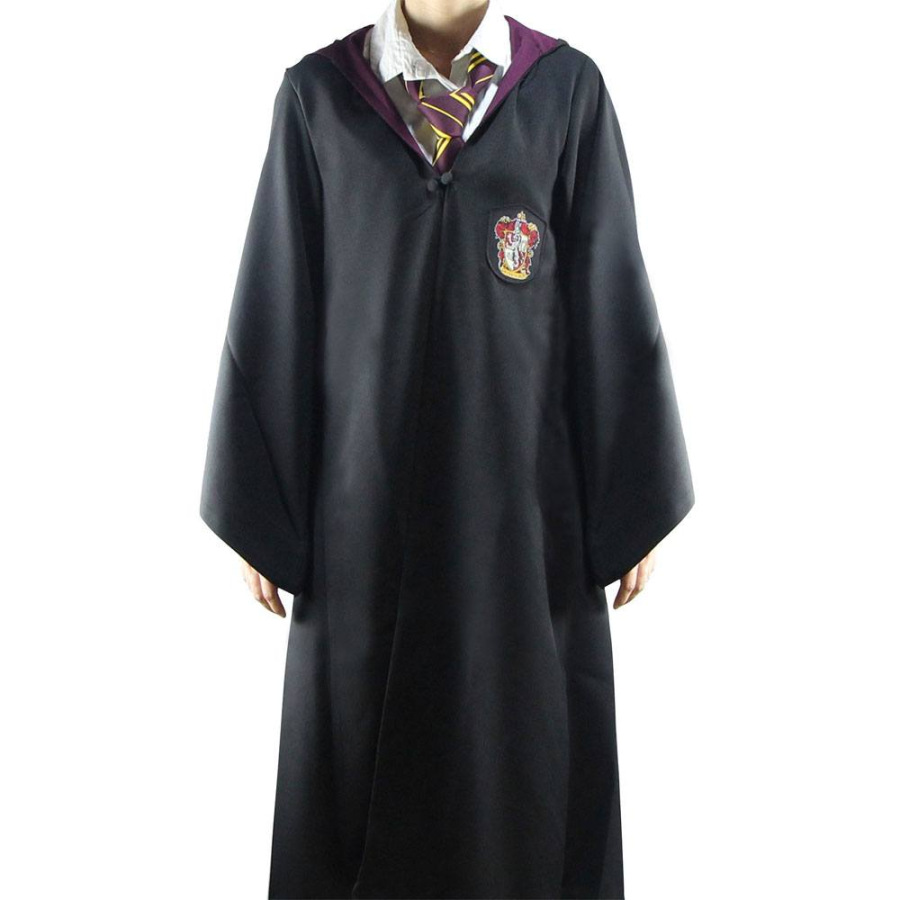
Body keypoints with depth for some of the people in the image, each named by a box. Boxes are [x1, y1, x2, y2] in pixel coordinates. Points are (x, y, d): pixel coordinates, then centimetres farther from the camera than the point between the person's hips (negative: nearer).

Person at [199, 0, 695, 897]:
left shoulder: (567, 90, 0)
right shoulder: (316, 94, 1)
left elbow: (614, 302, 1)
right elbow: (276, 312, 1)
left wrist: (636, 497, 1)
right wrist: (257, 504, 1)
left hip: (524, 499, 0)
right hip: (365, 496, 0)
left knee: (528, 762, 10)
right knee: (358, 762, 11)